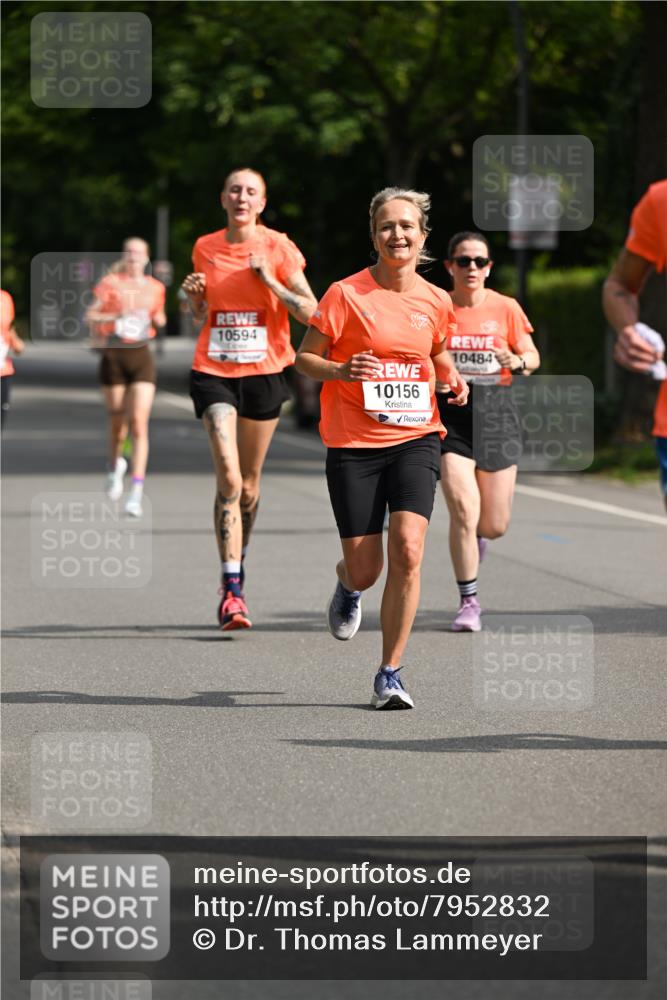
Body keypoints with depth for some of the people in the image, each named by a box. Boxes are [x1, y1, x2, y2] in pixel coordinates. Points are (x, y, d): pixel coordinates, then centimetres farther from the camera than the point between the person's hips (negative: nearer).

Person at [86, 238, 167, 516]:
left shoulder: (155, 288, 9)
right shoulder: (111, 283, 0)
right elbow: (91, 314, -11)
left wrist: (158, 319, 2)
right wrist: (117, 315, -27)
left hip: (141, 357, 1)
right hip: (114, 356, -1)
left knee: (139, 423, -11)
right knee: (117, 422, 8)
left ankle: (137, 492, -14)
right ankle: (115, 466, 41)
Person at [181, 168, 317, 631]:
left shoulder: (278, 248, -3)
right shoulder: (205, 249, 5)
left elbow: (310, 311, -8)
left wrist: (267, 278, -15)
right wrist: (194, 295, -4)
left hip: (264, 372, 0)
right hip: (214, 372, 0)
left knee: (249, 484, 11)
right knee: (228, 478, -16)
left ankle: (238, 567, 36)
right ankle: (232, 590, -18)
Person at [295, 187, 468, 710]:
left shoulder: (435, 301, 5)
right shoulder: (346, 294, -6)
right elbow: (305, 358, -1)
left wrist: (453, 379, 3)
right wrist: (343, 370, -20)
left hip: (415, 437, 2)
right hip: (353, 445, -2)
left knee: (407, 549, -18)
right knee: (364, 569, 2)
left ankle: (390, 673, -6)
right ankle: (348, 587, 44)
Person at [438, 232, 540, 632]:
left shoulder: (506, 308, 1)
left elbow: (532, 357, 5)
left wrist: (517, 361, -17)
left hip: (496, 413, 1)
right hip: (450, 415, -1)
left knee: (495, 526, 3)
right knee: (463, 512, -15)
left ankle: (475, 533, 43)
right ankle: (469, 602, 0)